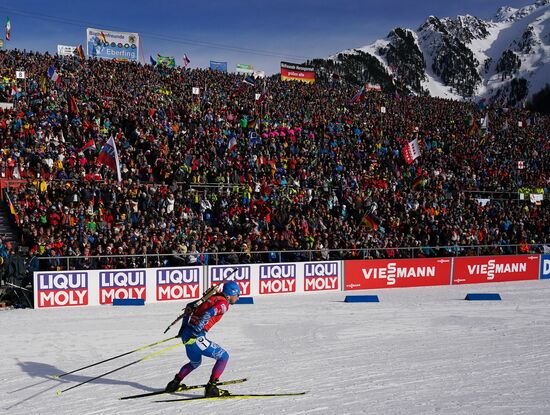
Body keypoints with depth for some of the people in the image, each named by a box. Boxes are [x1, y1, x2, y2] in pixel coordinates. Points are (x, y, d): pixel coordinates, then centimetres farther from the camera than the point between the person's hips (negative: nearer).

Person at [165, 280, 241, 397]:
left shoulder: (212, 298, 18)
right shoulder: (223, 303, -7)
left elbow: (190, 306, 25)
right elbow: (209, 313, -26)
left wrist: (184, 326, 26)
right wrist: (197, 330, -28)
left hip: (186, 334, 9)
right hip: (196, 338, -9)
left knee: (195, 363, 32)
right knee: (223, 356, 1)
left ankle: (174, 384, 36)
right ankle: (211, 388, -5)